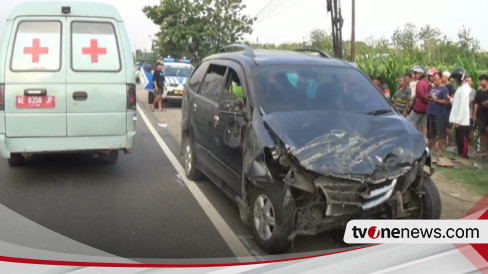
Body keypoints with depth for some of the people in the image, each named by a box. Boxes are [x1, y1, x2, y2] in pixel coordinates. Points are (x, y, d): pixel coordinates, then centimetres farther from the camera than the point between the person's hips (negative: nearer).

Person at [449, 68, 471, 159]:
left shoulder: (464, 89, -16)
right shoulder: (460, 88, 14)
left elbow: (463, 106, -20)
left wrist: (457, 120, -21)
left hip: (462, 121, -9)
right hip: (459, 120, 9)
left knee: (463, 140, -3)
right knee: (459, 140, 15)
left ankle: (464, 157, 3)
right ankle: (460, 155, 22)